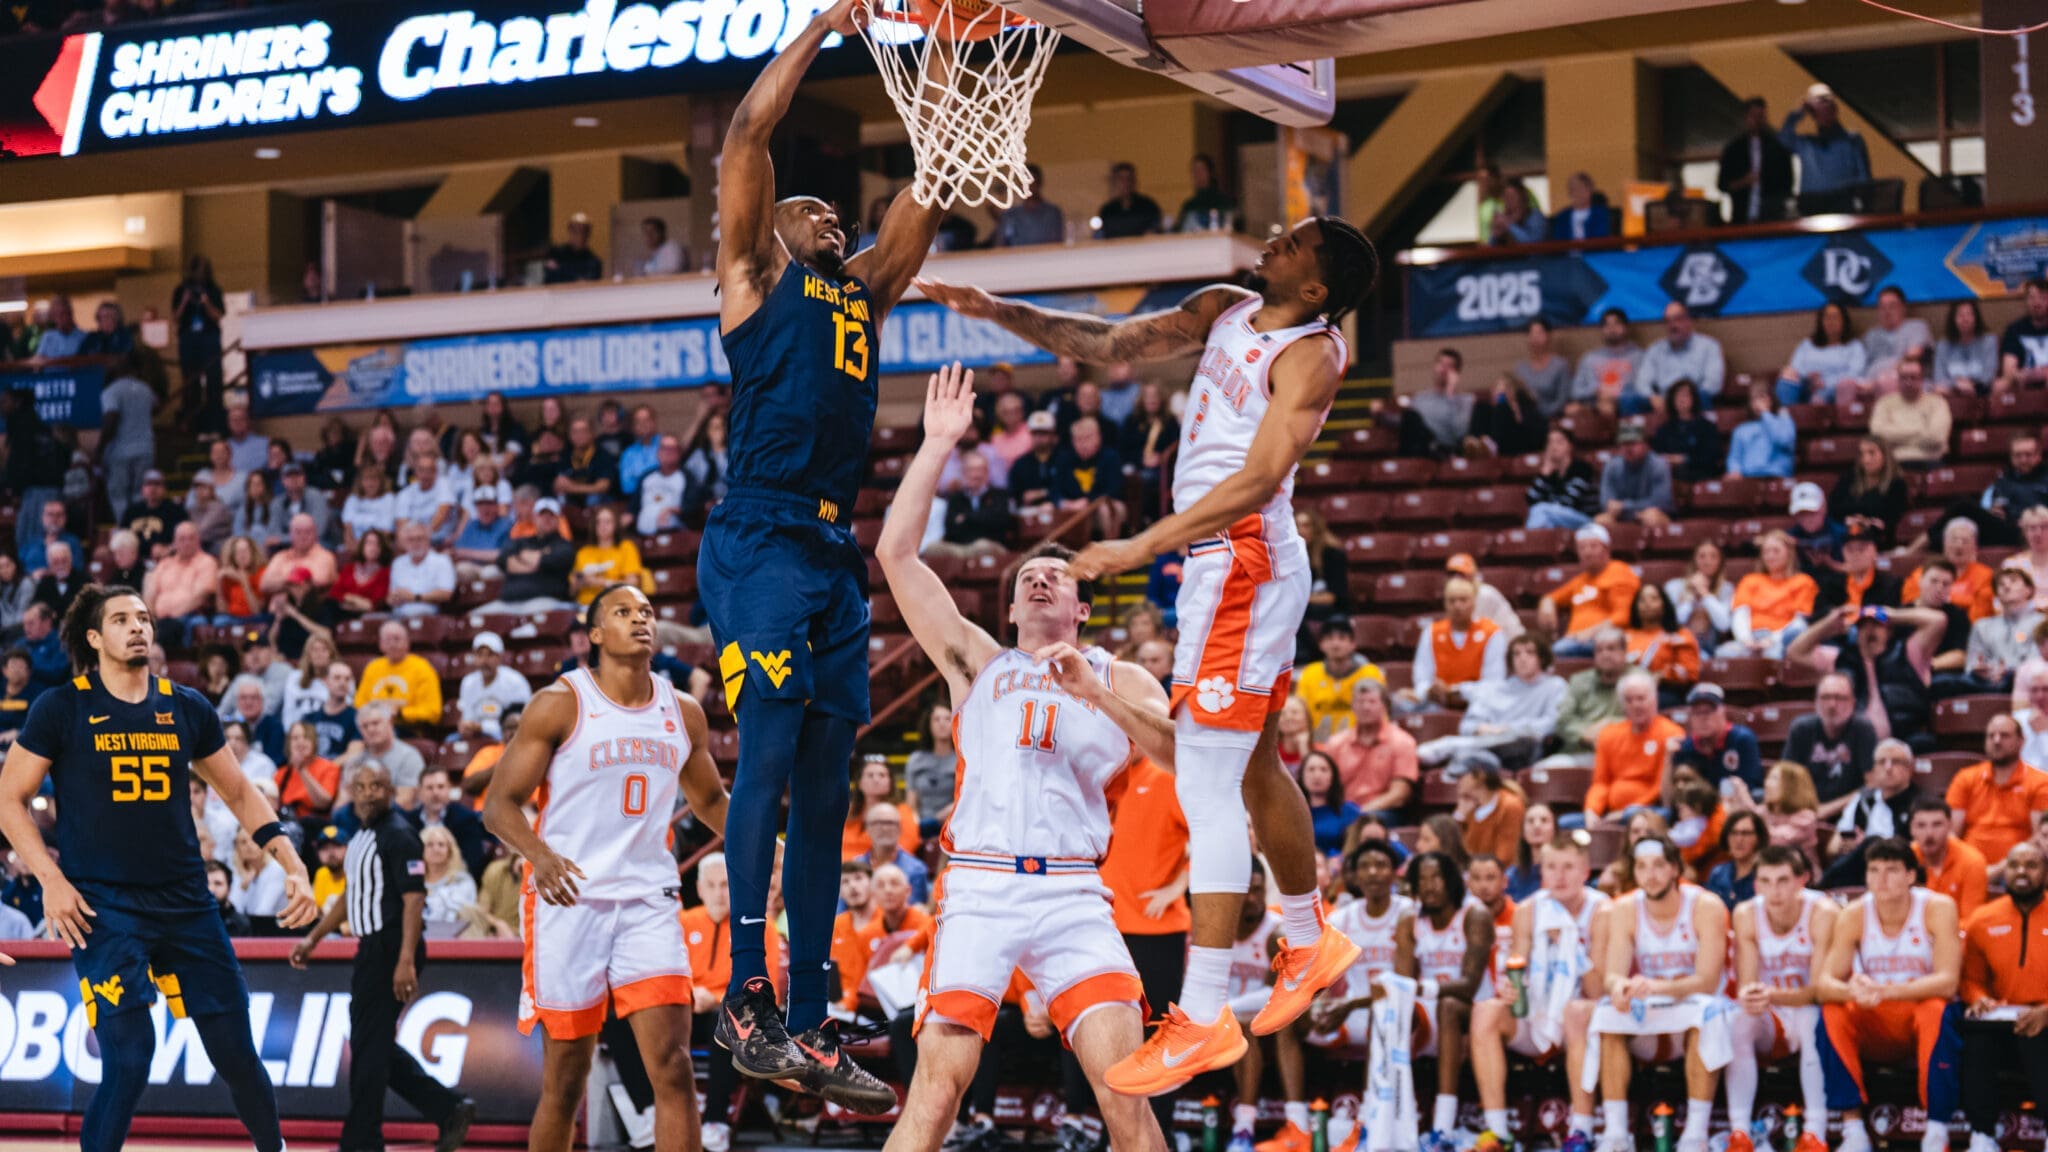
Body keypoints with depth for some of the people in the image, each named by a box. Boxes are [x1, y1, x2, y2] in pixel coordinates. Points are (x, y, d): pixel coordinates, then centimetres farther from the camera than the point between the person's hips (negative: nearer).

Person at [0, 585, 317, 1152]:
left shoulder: (188, 709, 7)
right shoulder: (61, 710, -3)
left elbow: (239, 793, 16)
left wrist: (292, 865, 5)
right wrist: (51, 879, -10)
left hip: (187, 903, 4)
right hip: (103, 908, -4)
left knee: (235, 1050, 6)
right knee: (129, 1058, -15)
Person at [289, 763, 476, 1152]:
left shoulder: (398, 835, -12)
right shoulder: (360, 838, 15)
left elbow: (414, 898, -19)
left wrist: (406, 961, -26)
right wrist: (314, 938, 25)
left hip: (391, 949, -10)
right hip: (372, 949, 10)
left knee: (369, 1044, -5)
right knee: (376, 1045, 11)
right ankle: (448, 1109, 14)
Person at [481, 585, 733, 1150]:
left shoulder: (684, 713, 9)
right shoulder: (559, 704, -4)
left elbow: (709, 799, 25)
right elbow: (498, 804, -6)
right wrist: (541, 856, -26)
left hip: (648, 902, 3)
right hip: (569, 898, -3)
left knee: (673, 1065, -10)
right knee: (565, 1080, 3)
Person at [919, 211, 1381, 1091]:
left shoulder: (1310, 355, -14)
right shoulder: (1227, 311, 11)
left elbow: (1258, 480, -23)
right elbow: (1111, 343, 14)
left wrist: (1141, 548, -27)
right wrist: (998, 313, 3)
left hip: (1244, 561, -10)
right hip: (1227, 563, 10)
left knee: (1205, 789, -12)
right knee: (1256, 771, 23)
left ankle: (1202, 1021, -12)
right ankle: (1309, 945, 41)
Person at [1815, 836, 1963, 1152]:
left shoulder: (1938, 909, -16)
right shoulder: (1854, 915, -9)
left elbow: (1947, 982, -26)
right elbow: (1822, 983, -16)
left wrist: (1886, 991, -42)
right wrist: (1851, 991, -41)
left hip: (1924, 1018, -3)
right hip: (1875, 1025, 3)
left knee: (1937, 1010, -34)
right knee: (1832, 1012, -25)